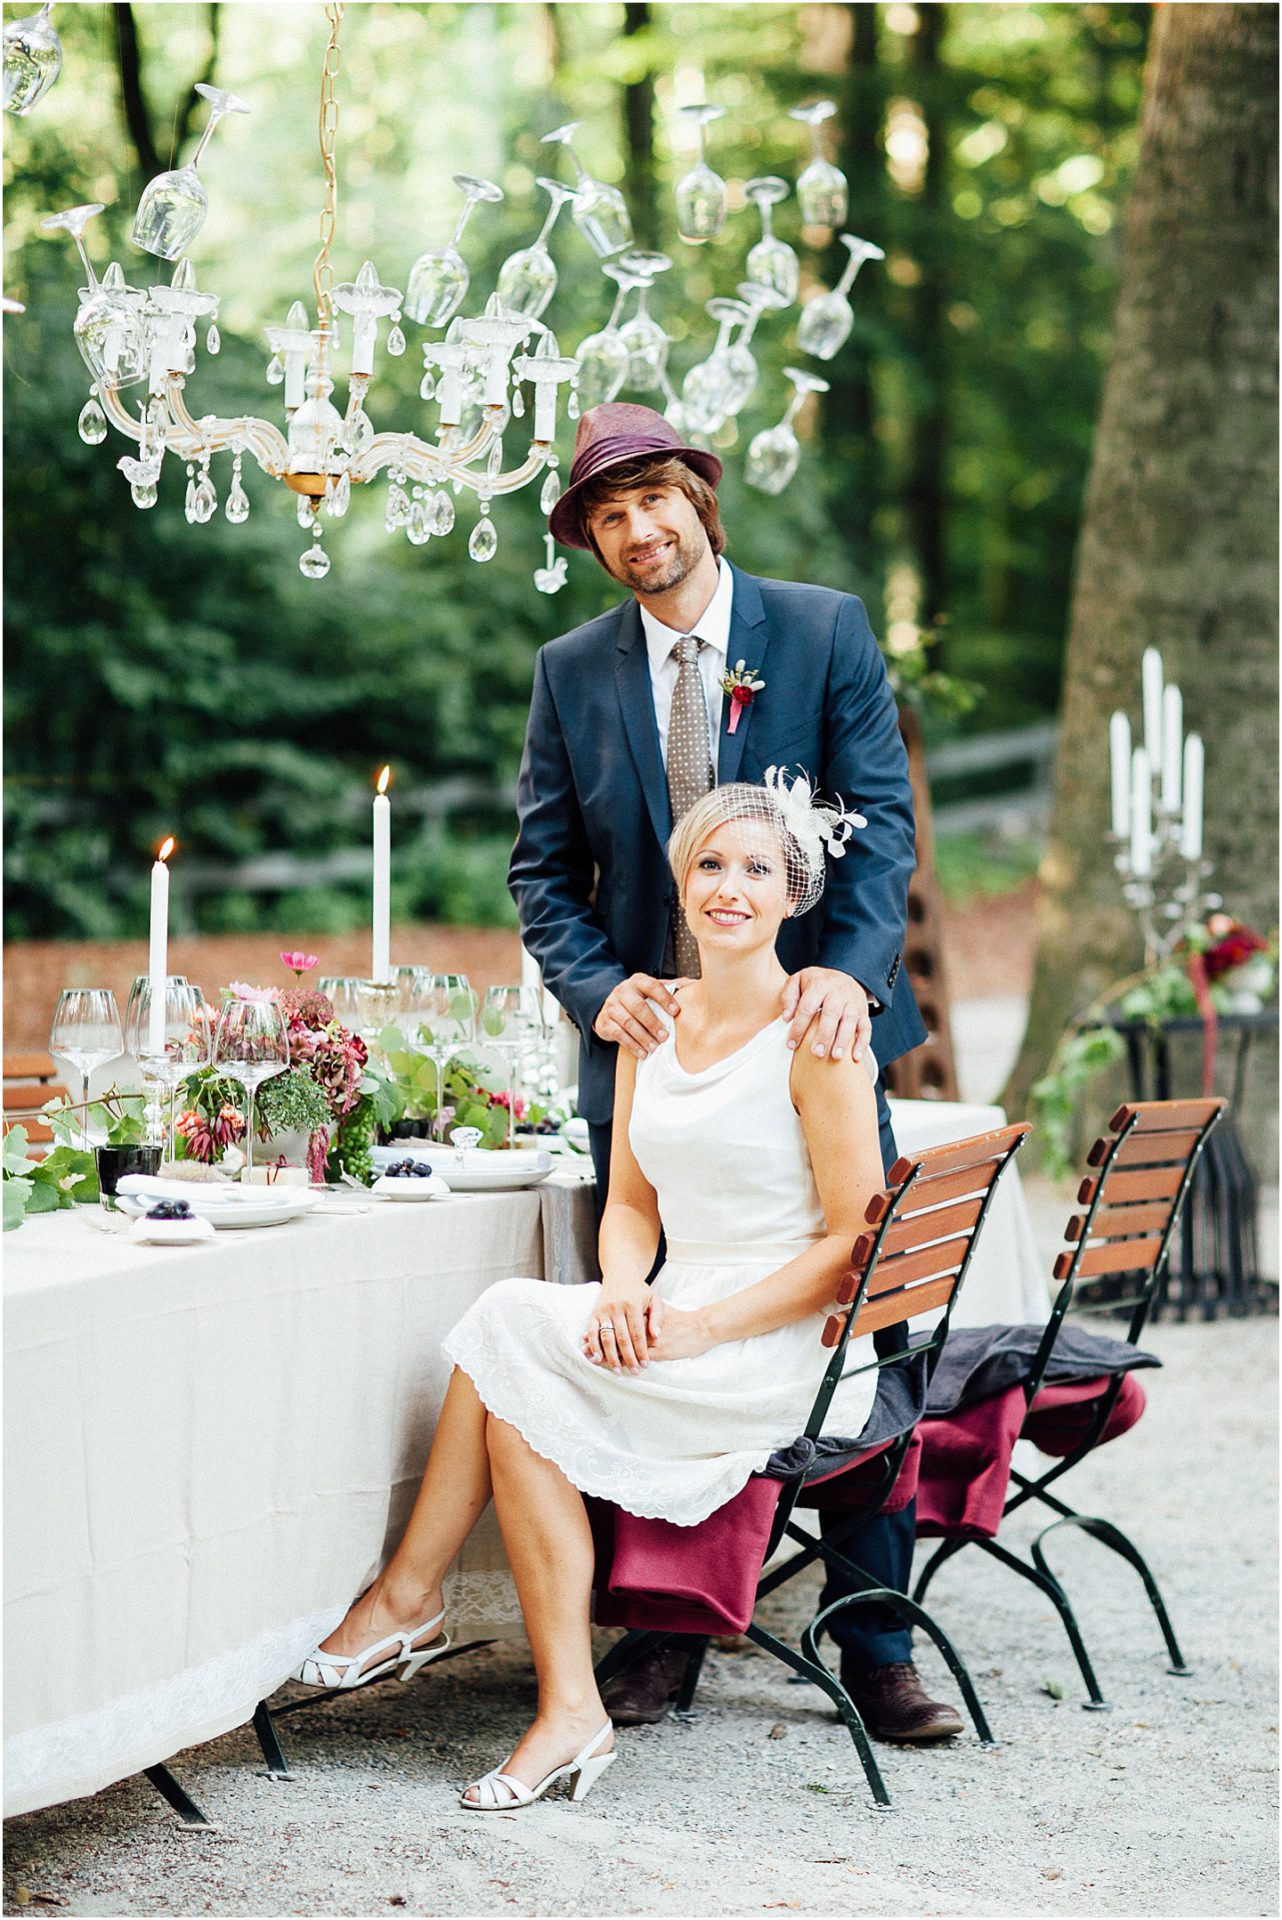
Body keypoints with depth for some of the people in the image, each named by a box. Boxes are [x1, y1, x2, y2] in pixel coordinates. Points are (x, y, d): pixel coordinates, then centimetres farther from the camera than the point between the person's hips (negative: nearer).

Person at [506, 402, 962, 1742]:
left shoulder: (825, 631, 1)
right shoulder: (571, 672, 6)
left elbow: (882, 818, -6)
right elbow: (543, 867, 7)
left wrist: (851, 970, -22)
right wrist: (597, 988, -12)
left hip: (808, 1030, -1)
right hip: (651, 1039, 2)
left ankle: (875, 1645, 8)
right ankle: (665, 1632, 15)